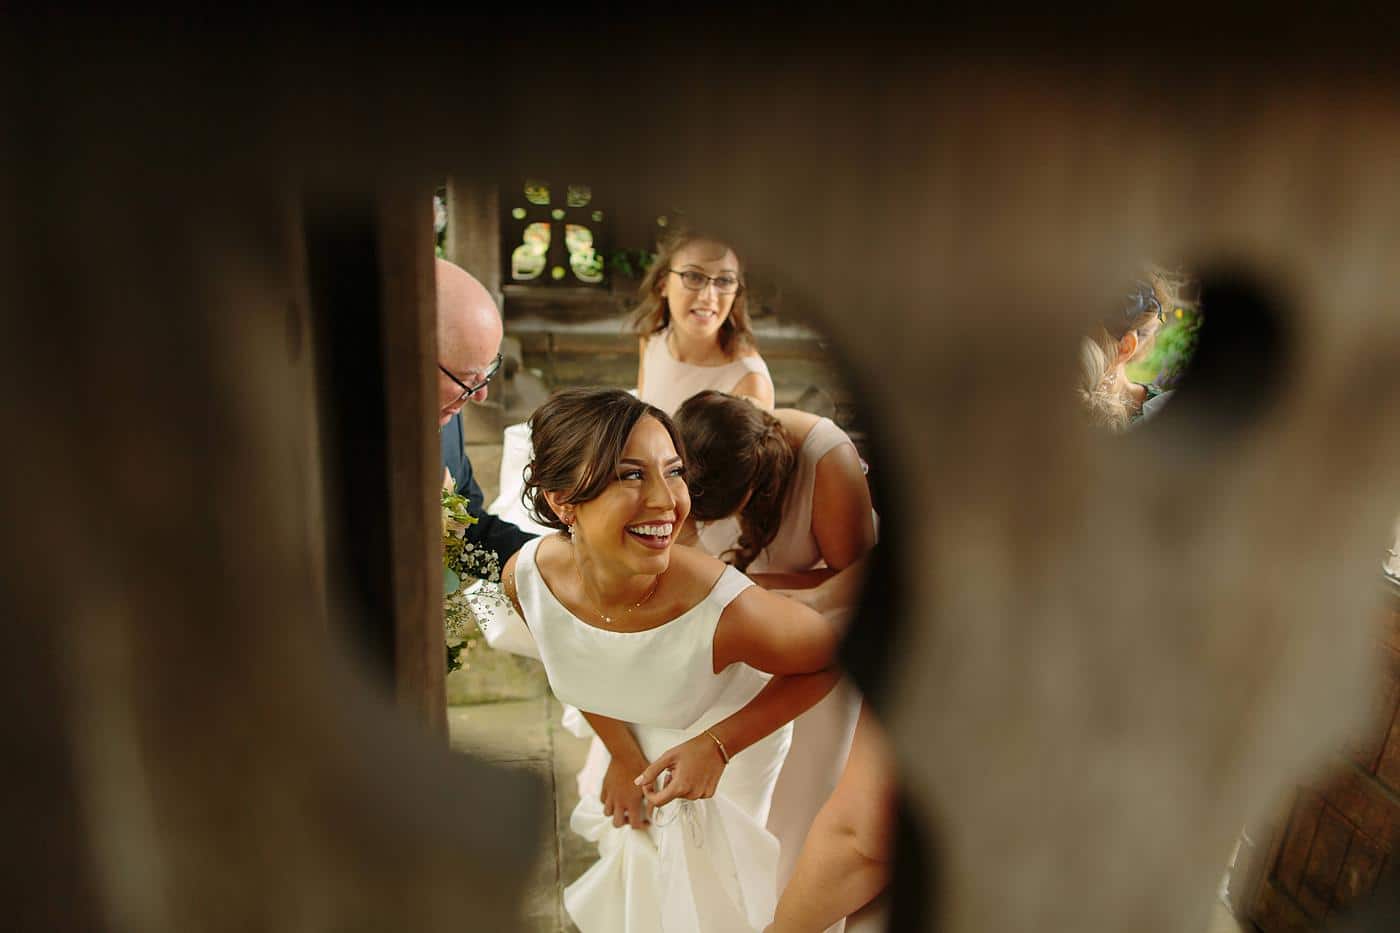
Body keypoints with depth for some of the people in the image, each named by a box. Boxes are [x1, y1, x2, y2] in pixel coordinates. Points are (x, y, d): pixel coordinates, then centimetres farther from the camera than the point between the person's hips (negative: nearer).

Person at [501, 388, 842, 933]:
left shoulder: (730, 612, -45)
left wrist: (718, 745, -28)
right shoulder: (525, 577, -32)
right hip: (638, 742, 3)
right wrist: (624, 755, -2)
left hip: (730, 743, -3)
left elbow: (831, 655, -24)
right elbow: (571, 662, -8)